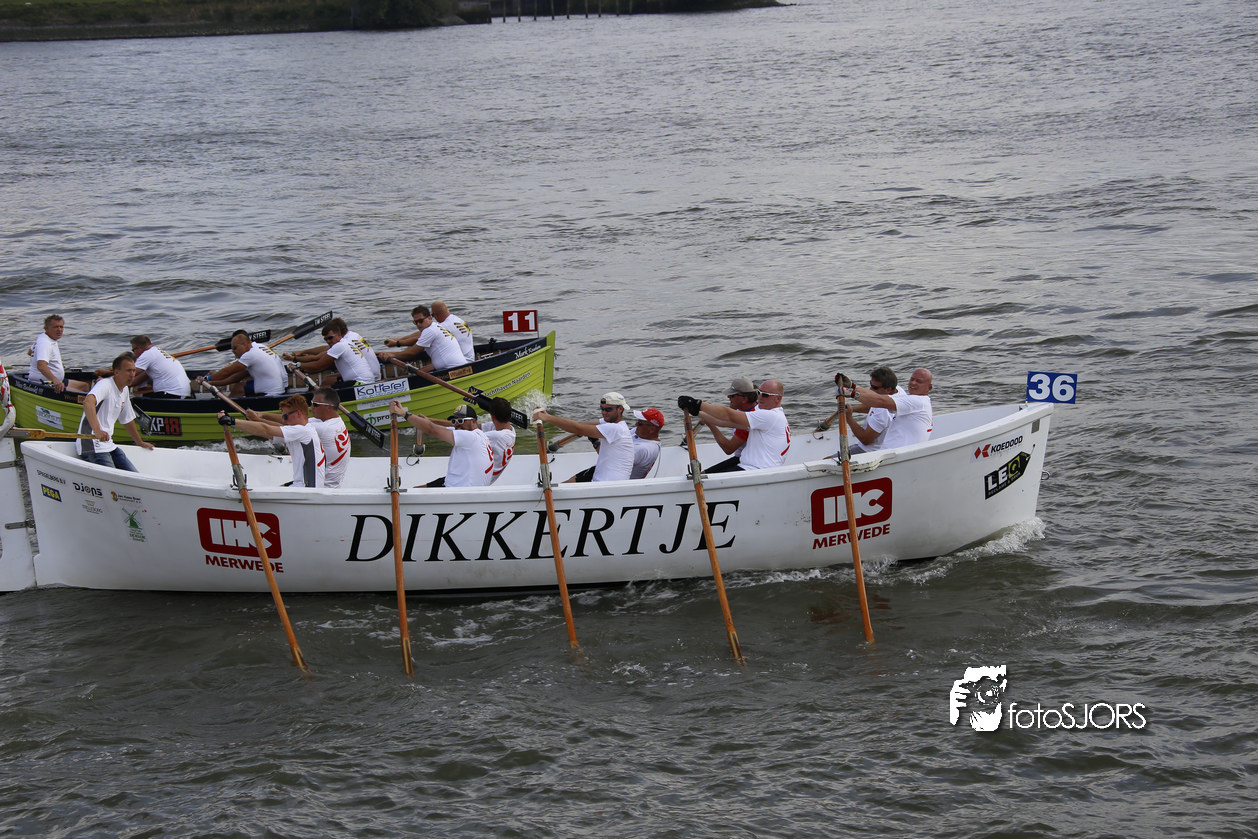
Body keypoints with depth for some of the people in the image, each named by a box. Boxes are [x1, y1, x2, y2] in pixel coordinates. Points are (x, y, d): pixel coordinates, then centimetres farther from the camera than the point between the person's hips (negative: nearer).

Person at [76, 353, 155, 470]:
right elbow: (88, 402, -37)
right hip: (92, 446, -9)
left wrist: (140, 442, 38)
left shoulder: (125, 390, 14)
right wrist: (97, 430, -50)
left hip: (109, 445, 9)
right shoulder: (105, 385, -15)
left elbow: (127, 419, 29)